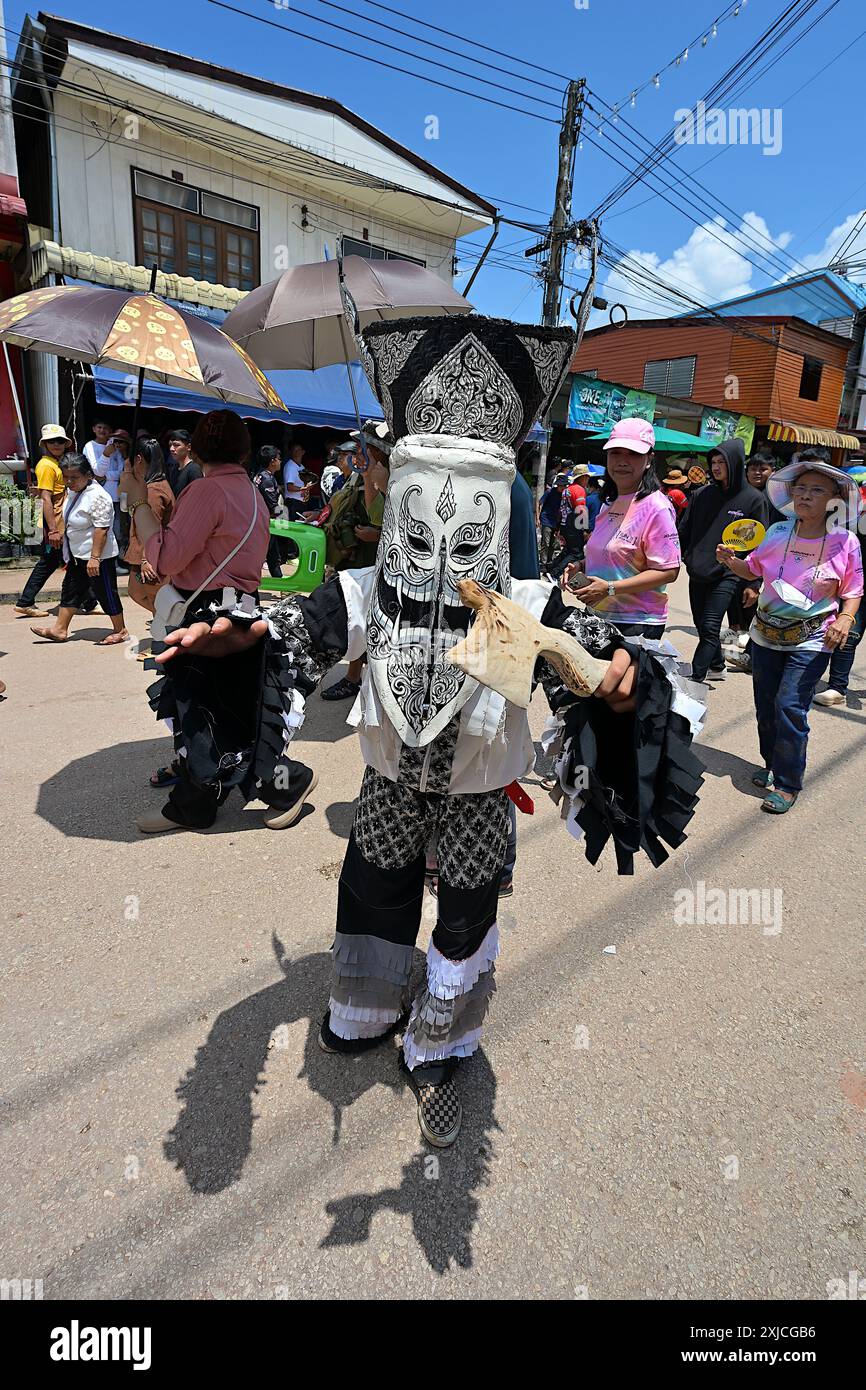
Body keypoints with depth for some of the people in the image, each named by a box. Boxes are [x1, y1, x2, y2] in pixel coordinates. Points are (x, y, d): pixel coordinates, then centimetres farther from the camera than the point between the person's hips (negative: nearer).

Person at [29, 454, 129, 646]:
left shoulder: (97, 496, -21)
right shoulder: (72, 491, 8)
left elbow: (101, 529, -26)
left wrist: (94, 557, -28)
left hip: (99, 556, -10)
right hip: (78, 555, 10)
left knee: (106, 593, 0)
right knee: (70, 590, 13)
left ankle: (121, 631, 13)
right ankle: (60, 629, 21)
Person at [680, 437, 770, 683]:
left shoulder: (754, 499, -3)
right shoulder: (703, 495, 7)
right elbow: (685, 531, 13)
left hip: (726, 575, -5)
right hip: (697, 573, 5)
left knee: (709, 629, -11)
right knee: (701, 626, 13)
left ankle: (694, 679, -9)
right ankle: (716, 666, 31)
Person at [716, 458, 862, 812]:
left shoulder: (845, 542, -7)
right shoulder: (778, 532, -1)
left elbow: (853, 591, 2)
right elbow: (753, 569, 14)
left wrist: (845, 618, -16)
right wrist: (731, 561, -6)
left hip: (811, 640, -4)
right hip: (766, 634, 4)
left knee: (790, 706, -12)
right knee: (765, 704, 11)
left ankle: (788, 783, 1)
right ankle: (772, 764, 32)